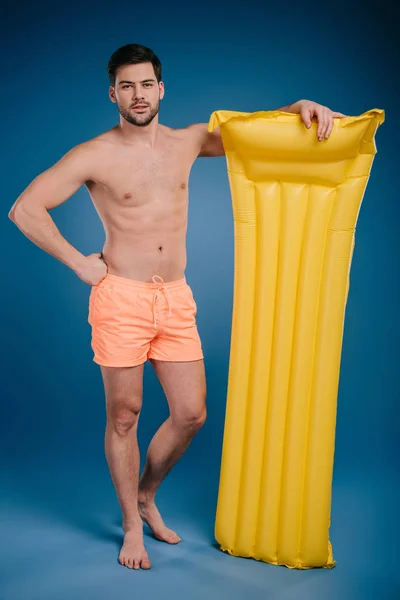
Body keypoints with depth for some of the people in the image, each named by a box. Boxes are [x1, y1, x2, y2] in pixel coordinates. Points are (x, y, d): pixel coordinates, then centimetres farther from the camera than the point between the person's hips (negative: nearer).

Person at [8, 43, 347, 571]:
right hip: (121, 298, -4)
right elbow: (25, 209, -8)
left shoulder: (188, 142, 8)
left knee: (191, 414, 6)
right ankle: (132, 525, 24)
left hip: (176, 299, 5)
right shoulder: (95, 156, -5)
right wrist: (78, 262, -8)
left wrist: (301, 107, -4)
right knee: (124, 415, 5)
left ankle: (146, 496, 33)